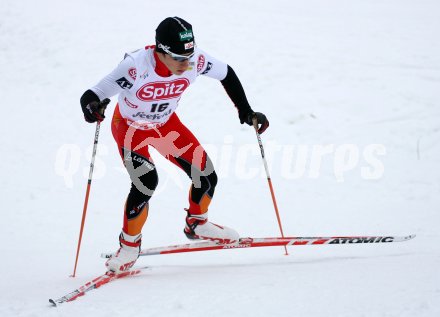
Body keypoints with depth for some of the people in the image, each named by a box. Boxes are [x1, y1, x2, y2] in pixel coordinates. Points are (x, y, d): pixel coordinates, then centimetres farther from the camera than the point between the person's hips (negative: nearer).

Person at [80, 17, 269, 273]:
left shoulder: (195, 60, -26)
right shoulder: (137, 66, -38)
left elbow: (227, 74, -6)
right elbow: (91, 96, -36)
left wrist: (246, 112, -7)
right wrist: (92, 107, -59)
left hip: (167, 124, 5)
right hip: (130, 127, -4)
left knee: (207, 177, 0)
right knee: (146, 181, -26)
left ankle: (197, 224, 32)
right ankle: (129, 245, -3)